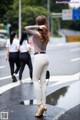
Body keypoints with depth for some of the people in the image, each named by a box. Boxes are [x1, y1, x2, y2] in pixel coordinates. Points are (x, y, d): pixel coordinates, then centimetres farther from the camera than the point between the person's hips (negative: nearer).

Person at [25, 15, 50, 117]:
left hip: (39, 57, -7)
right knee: (43, 81, 8)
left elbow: (26, 28, -21)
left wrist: (38, 27, -19)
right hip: (45, 57, 7)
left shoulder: (37, 33, -12)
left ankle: (40, 104, -8)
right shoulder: (46, 34, 8)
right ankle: (43, 104, 8)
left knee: (35, 80, 0)